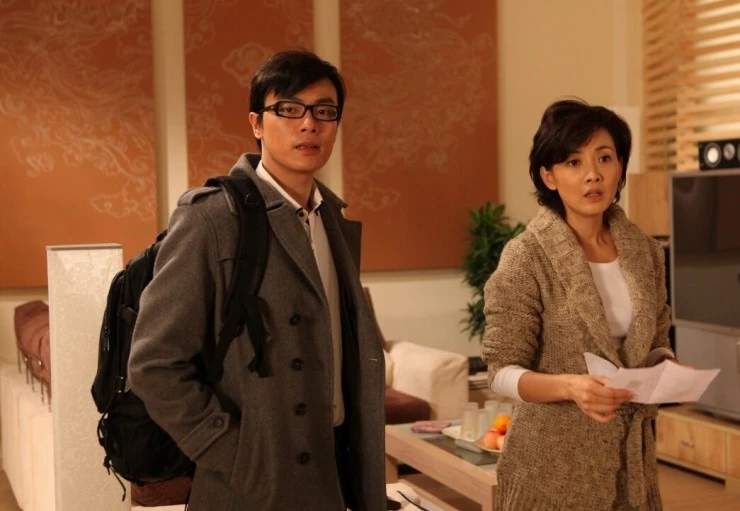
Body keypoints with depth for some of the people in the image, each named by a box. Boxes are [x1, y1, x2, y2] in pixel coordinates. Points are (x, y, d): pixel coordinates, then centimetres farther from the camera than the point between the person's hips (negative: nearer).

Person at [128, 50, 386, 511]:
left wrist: (363, 468, 7)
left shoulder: (335, 219, 8)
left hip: (336, 473, 6)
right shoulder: (211, 217, -13)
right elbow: (154, 363, -16)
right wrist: (234, 459, -16)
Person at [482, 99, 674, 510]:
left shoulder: (646, 252, 2)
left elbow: (656, 343, 12)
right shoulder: (526, 257, -13)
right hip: (554, 461, -4)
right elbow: (503, 371, -13)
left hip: (632, 456, 5)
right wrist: (570, 386, -29)